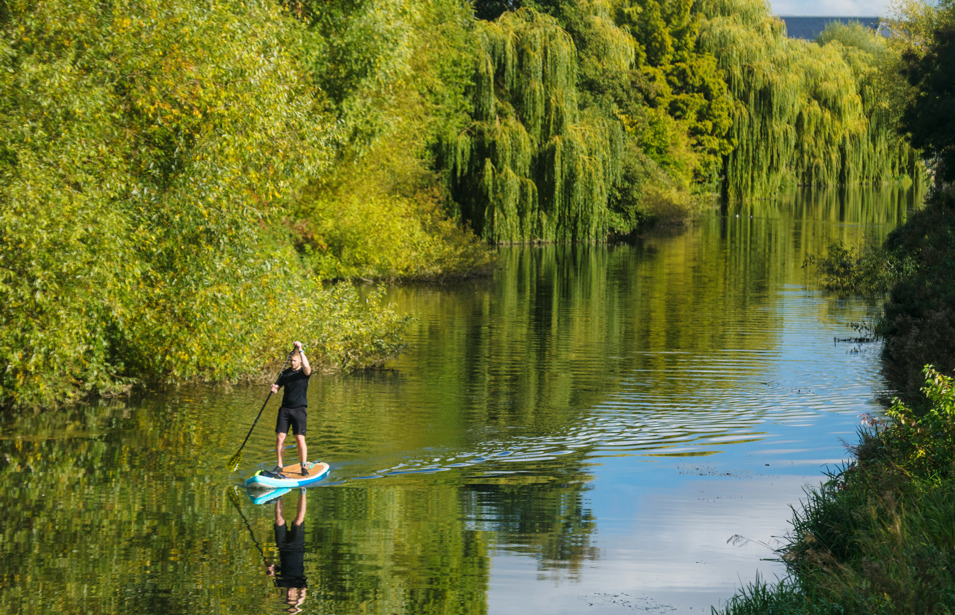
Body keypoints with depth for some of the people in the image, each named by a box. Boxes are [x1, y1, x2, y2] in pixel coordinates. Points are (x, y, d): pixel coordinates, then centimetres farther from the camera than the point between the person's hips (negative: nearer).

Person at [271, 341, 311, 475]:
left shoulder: (304, 372, -2)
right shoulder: (285, 373, 11)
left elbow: (307, 367, -26)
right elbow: (277, 386, 10)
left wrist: (301, 350, -27)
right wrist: (274, 388, -14)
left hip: (299, 410, -4)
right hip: (285, 409, 4)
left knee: (300, 439, -8)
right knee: (280, 438, -2)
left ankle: (304, 467, 0)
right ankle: (279, 466, 7)